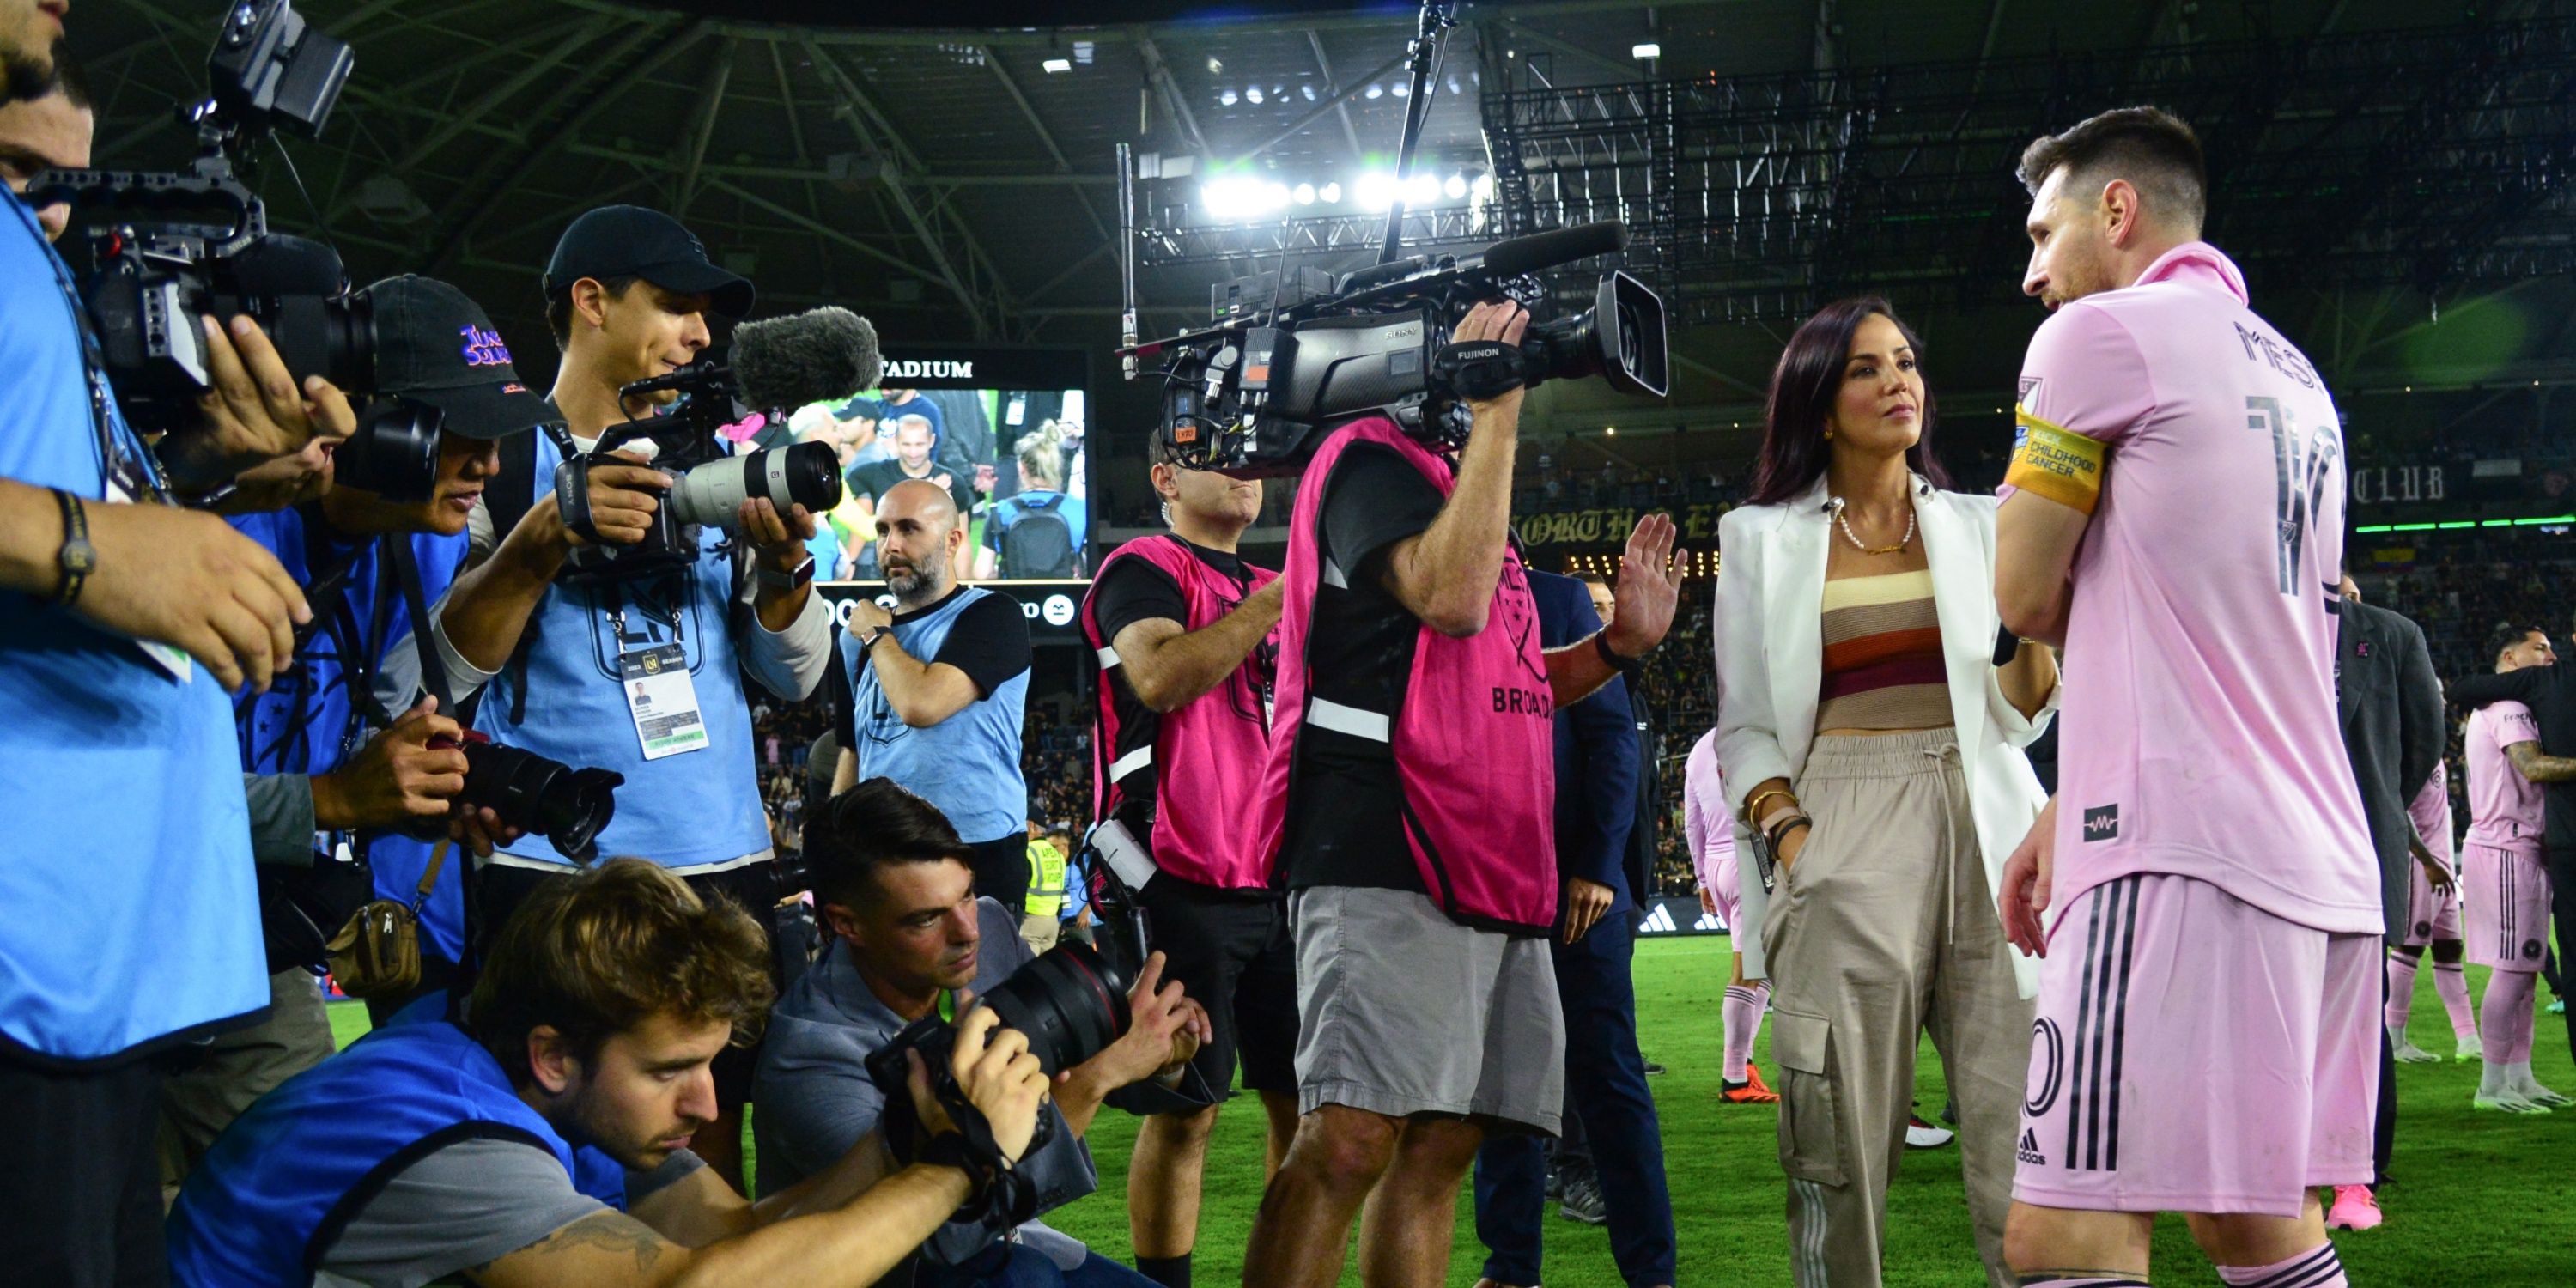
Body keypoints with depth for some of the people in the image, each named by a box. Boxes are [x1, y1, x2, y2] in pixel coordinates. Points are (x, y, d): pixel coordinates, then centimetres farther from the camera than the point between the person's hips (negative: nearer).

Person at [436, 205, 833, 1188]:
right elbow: (441, 668, -8)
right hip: (552, 874, -4)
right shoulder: (502, 463, 3)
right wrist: (543, 541, -20)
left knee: (711, 1150, 5)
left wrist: (782, 562, -6)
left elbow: (795, 675, 12)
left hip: (724, 863, 4)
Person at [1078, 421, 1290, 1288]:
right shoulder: (1143, 571, -3)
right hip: (1188, 885, -7)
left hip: (1284, 882, 7)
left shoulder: (1273, 590, 20)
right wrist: (1275, 597, -19)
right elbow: (1161, 678, -21)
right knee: (1186, 1110, -5)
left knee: (1304, 1102, 7)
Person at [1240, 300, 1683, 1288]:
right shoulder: (1370, 458, -2)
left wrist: (1620, 644, 15)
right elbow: (1452, 598, -20)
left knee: (1441, 1143, 5)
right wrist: (1496, 413, -15)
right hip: (1385, 854, -9)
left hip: (1488, 867, 9)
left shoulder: (1452, 483, 26)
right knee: (1350, 1139, -18)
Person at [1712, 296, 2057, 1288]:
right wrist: (1786, 831, -9)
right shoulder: (1765, 541, 11)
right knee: (1842, 1143, -4)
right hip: (1841, 840, -1)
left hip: (1980, 831, 1)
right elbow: (1744, 728, 8)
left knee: (2024, 1142, -8)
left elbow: (2020, 717, 9)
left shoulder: (1978, 526, 14)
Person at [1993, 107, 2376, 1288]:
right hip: (2316, 858, 9)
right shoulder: (2295, 379, 22)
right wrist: (2071, 811, 22)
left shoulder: (2102, 332, -2)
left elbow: (2027, 597, 2)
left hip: (2179, 854, -9)